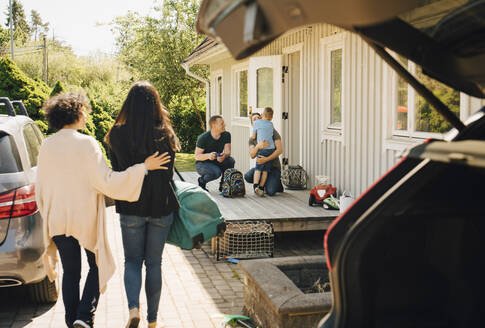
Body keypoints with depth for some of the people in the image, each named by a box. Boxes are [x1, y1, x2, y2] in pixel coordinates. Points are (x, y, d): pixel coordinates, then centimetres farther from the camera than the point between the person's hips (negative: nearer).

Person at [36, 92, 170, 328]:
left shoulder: (47, 146, 2)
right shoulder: (86, 143, -13)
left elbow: (40, 189, 9)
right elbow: (106, 181, -16)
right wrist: (143, 167, -14)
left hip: (57, 219, 4)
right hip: (86, 218, -4)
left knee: (70, 272, 15)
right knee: (97, 266, 14)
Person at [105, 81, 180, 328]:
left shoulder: (117, 134, -8)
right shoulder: (165, 135, -8)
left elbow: (115, 171, 0)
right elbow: (169, 172, -1)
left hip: (130, 208, 0)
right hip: (161, 206, 1)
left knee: (132, 260, 15)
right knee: (154, 263, 13)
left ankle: (133, 308, -7)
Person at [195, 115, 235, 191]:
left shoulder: (226, 135, -6)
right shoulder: (203, 138, -18)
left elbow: (228, 151, -15)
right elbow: (197, 156, -16)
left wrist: (224, 155, -41)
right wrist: (208, 155, -38)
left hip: (217, 162, 5)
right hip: (202, 163, -5)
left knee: (230, 160, -25)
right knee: (216, 172, -35)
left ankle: (223, 185, -6)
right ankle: (202, 181, -2)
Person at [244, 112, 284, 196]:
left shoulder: (272, 132, -4)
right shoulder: (252, 139, 5)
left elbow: (280, 150, -14)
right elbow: (252, 155, -12)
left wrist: (266, 159, -29)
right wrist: (258, 146, -35)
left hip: (274, 167, -3)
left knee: (270, 192, -25)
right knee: (248, 176, -28)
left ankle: (277, 183, 12)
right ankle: (267, 182, 1)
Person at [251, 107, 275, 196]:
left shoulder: (257, 122, 3)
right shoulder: (271, 125, 15)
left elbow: (253, 137, 8)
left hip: (263, 149, -4)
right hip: (271, 149, 4)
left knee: (258, 169, -1)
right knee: (265, 170, 5)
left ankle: (255, 186, -16)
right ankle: (261, 187, 5)